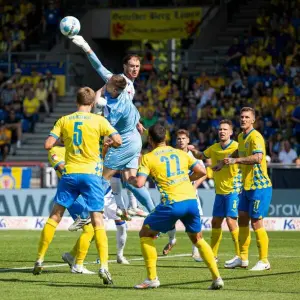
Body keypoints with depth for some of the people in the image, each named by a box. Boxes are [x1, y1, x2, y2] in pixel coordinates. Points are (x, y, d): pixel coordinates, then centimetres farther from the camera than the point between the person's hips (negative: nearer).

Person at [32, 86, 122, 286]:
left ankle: (40, 260, 15)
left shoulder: (64, 121, 5)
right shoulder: (98, 120, -1)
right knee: (98, 220, -3)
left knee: (55, 216, 13)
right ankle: (104, 266, -13)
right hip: (91, 174, -2)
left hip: (70, 173, 2)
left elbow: (48, 145, -1)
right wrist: (107, 144, 13)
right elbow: (118, 141, -9)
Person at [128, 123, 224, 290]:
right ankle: (217, 278, 12)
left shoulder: (148, 158, 6)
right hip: (191, 201, 4)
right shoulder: (180, 153, 18)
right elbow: (202, 171, 11)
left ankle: (152, 279, 8)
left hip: (171, 203, -4)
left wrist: (130, 179, 18)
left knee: (145, 234, 14)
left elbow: (139, 183, -4)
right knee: (197, 238, 23)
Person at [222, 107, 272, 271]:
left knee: (256, 222, -8)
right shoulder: (241, 137, 11)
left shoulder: (255, 137, -17)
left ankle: (264, 261, 0)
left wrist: (235, 160, -32)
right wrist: (225, 162, 27)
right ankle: (243, 258, 21)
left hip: (259, 186, -9)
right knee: (242, 220, 11)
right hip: (246, 186, 9)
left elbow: (258, 157, -33)